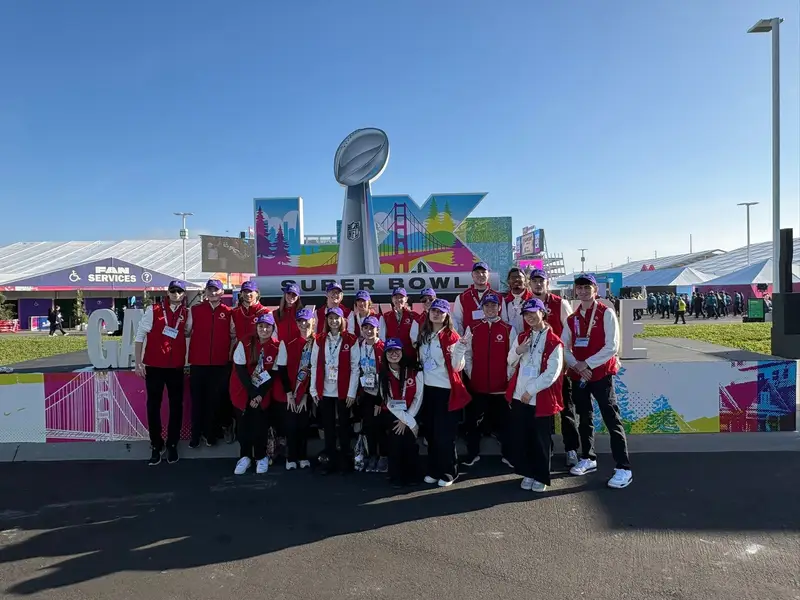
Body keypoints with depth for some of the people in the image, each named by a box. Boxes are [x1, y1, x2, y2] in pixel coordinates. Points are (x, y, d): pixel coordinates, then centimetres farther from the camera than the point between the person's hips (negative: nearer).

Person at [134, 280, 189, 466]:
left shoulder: (187, 314, 4)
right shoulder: (153, 310, -3)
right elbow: (140, 335, -2)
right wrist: (138, 362, -6)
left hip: (177, 367, 2)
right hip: (154, 366, -2)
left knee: (176, 406, 7)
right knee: (153, 406, 4)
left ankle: (172, 445, 21)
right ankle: (156, 446, 17)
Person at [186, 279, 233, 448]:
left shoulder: (228, 312, 4)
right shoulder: (195, 310, 5)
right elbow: (186, 332, 6)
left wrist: (230, 354, 0)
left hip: (220, 363, 0)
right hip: (198, 362, 0)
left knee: (216, 399, 7)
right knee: (197, 399, 6)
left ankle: (211, 434, 20)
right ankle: (195, 435, 16)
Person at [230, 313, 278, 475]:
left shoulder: (277, 347, -8)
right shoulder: (244, 344, -11)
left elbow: (274, 373, -6)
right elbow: (240, 370, -11)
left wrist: (260, 394, -12)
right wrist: (252, 393, -14)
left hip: (263, 393, 0)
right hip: (243, 391, 0)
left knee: (260, 425, -1)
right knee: (243, 425, 4)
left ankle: (261, 457, 17)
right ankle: (245, 457, 21)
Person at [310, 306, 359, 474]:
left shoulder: (351, 340, -2)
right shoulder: (319, 340, 6)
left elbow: (355, 367, -5)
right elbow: (314, 366, 5)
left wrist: (351, 392, -9)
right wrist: (313, 389, 0)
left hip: (343, 391, -2)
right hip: (324, 391, 3)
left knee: (344, 425, 7)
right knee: (328, 427, 9)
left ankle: (345, 460, 19)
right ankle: (331, 460, 20)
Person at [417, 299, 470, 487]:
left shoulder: (452, 336, -11)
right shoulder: (424, 335, 7)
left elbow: (457, 367, -17)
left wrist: (460, 349, -31)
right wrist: (421, 381, 9)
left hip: (446, 390, -6)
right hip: (428, 388, 6)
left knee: (445, 433, 2)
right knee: (431, 432, 14)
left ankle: (449, 473, 17)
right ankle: (434, 470, 27)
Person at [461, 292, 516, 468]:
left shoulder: (508, 329, 1)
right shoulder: (472, 329, 4)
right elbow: (467, 353, 6)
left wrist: (509, 375, -2)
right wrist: (470, 374, 0)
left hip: (502, 384, -1)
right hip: (477, 383, 1)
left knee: (503, 420, 8)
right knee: (474, 420, 9)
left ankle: (508, 455, 22)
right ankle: (472, 453, 23)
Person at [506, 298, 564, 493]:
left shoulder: (554, 342, -9)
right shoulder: (521, 337, 10)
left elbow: (552, 373, -14)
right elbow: (511, 363, 17)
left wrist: (531, 390, -15)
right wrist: (517, 351, -5)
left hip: (541, 399, -5)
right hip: (519, 397, 5)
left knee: (541, 439, 6)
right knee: (520, 437, 11)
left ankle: (541, 477, 22)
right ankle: (528, 473, 27)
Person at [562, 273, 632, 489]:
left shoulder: (606, 314, -7)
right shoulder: (572, 319, 9)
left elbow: (612, 347, -13)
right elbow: (564, 348, 7)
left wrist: (588, 364, -15)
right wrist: (577, 366, -10)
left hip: (602, 374, -5)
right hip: (578, 375, 6)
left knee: (612, 420, -6)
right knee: (584, 418, 16)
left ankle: (624, 468, -1)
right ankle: (588, 459, 30)